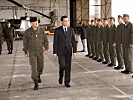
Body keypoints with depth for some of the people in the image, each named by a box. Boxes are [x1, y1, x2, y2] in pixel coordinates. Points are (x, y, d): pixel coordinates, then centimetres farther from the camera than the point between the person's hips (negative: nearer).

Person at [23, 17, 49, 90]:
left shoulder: (41, 30, -1)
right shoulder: (27, 32, -6)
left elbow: (45, 40, 4)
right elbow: (25, 43, 1)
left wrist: (46, 49, -6)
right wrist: (25, 52, 2)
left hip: (40, 52, 3)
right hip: (32, 52, -2)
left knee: (40, 66, 14)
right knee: (34, 67, -10)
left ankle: (38, 76, 46)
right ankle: (36, 84, -6)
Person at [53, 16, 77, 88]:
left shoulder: (71, 30, 5)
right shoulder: (57, 30, -3)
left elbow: (73, 41, 6)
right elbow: (55, 42, -3)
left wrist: (74, 51, 1)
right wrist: (55, 52, -8)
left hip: (68, 51, 3)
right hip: (60, 51, -2)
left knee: (68, 67, 2)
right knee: (62, 66, -10)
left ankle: (67, 82, 12)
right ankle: (61, 76, 22)